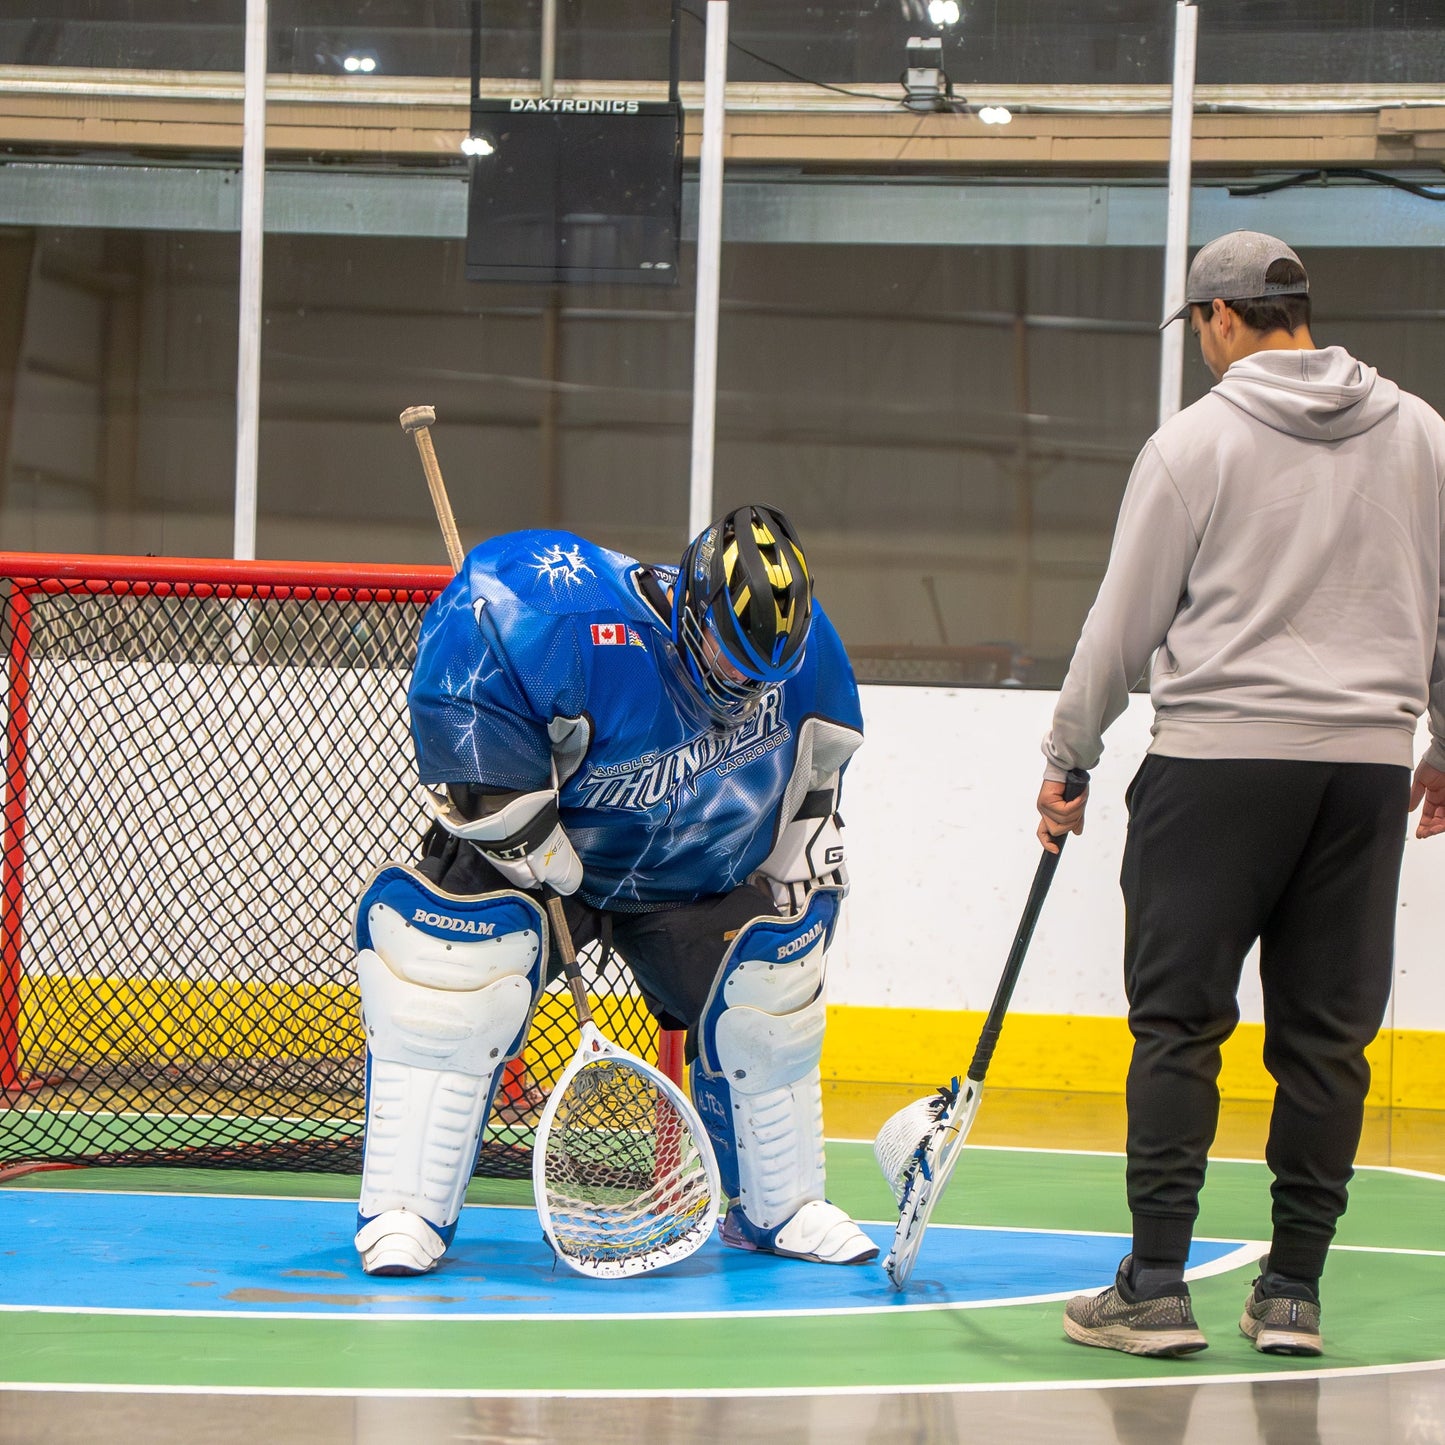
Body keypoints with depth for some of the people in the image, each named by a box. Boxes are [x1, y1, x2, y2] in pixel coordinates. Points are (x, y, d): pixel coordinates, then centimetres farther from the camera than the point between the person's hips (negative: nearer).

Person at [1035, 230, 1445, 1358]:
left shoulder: (1198, 440, -3)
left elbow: (1125, 620, 0)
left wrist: (1067, 760, 10)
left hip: (1219, 756, -3)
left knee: (1180, 1021, 1)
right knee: (1326, 1032, 7)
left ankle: (1156, 1285, -3)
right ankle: (1293, 1291, 8)